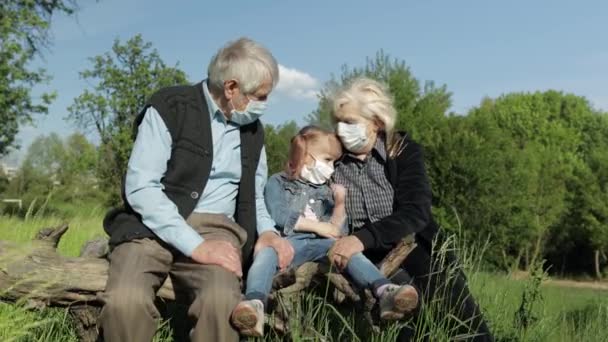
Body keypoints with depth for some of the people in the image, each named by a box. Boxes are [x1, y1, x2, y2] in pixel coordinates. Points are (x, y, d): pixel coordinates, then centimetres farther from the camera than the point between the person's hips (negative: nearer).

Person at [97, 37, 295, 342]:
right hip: (153, 226, -3)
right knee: (125, 301, -34)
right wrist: (195, 246, -22)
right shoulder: (169, 108, -5)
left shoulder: (253, 130, 14)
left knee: (221, 301, -32)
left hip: (216, 229, 3)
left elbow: (254, 196, 26)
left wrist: (267, 231, 3)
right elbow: (140, 186, -14)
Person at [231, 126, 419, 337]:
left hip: (318, 246, 3)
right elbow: (278, 216, -3)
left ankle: (384, 292, -50)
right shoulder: (278, 182, 16)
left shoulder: (325, 191, 26)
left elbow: (338, 232, 18)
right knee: (266, 253, -35)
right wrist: (317, 226, -3)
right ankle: (255, 304, -62)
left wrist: (339, 204, 2)